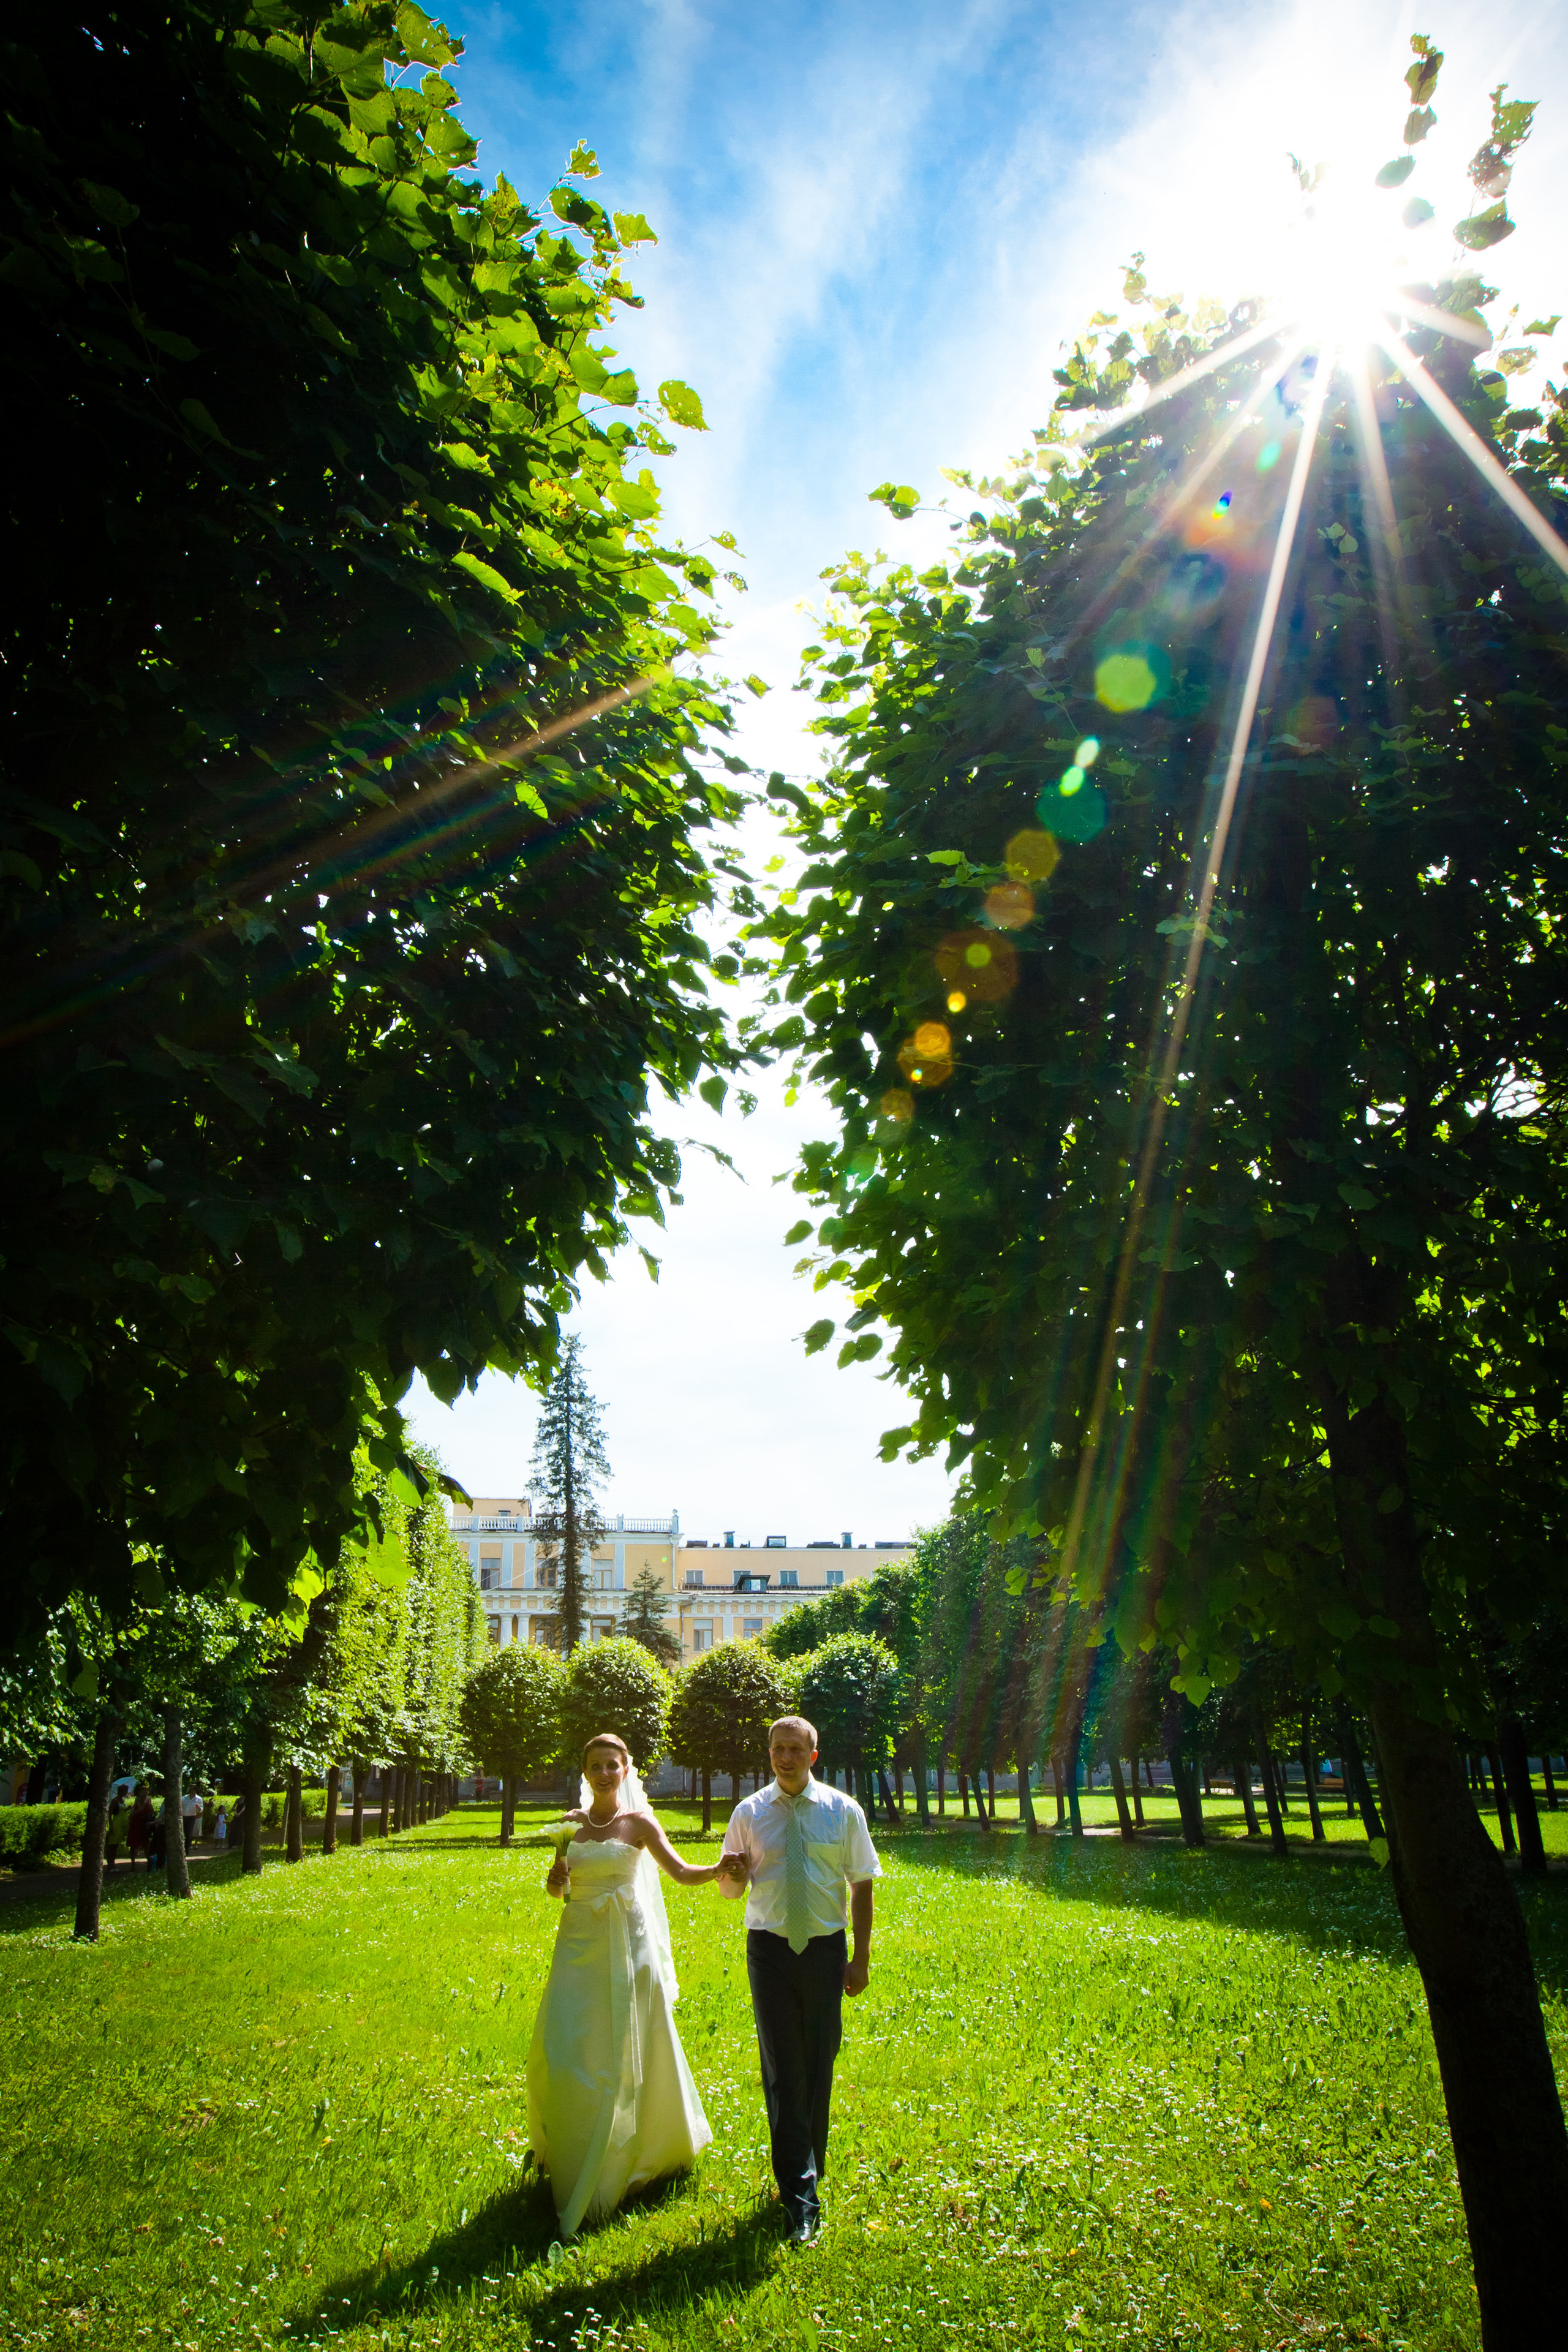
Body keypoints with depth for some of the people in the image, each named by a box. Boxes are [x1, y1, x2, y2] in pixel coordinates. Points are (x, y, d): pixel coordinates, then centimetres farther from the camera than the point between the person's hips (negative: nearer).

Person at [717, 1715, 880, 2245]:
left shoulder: (843, 1812, -3)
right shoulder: (749, 1813, -1)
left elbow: (862, 1884, 3)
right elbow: (730, 1888, 7)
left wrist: (861, 1957, -1)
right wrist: (732, 1873, -18)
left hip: (826, 1948, 0)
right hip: (770, 1948, 0)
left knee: (819, 2067, 11)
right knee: (782, 2071, -1)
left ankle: (808, 2172, 31)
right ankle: (800, 2197, 8)